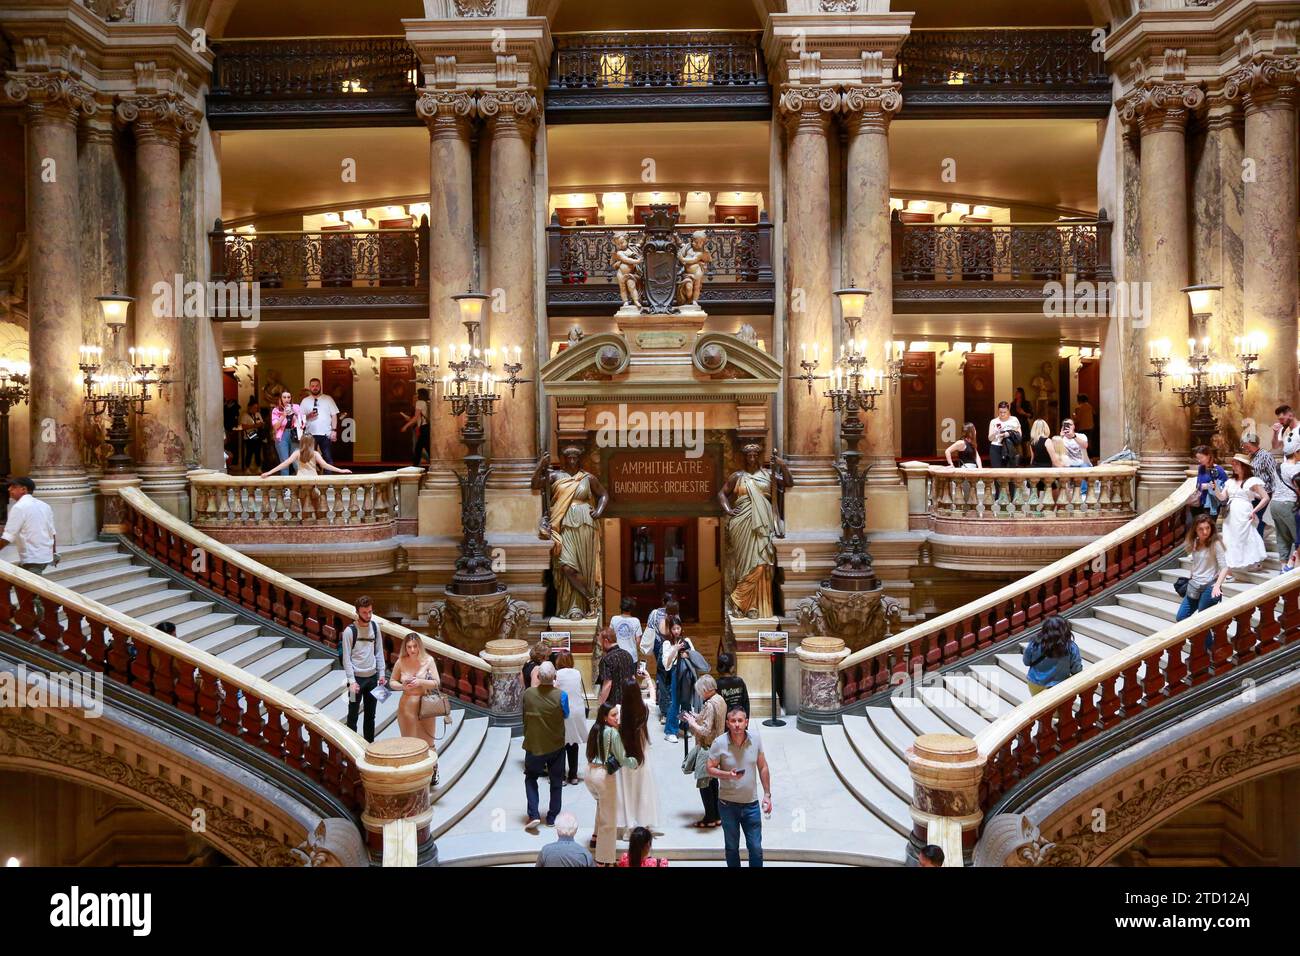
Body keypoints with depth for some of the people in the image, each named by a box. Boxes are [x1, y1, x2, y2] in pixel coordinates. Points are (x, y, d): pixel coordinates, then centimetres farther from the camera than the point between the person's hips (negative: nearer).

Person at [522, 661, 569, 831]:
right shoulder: (560, 696, -20)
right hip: (556, 745, 0)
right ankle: (552, 817, 23)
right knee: (556, 781, 17)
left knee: (531, 778, 18)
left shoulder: (528, 694, -15)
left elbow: (524, 716, 0)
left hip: (533, 745, 1)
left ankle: (533, 815, 4)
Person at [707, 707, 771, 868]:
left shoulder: (755, 739, -7)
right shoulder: (719, 743, -15)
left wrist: (767, 794, 4)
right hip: (728, 804, -1)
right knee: (732, 847, 15)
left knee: (756, 848, 7)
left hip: (751, 803, 1)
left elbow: (763, 767, 4)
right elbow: (710, 769, -7)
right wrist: (728, 775, -25)